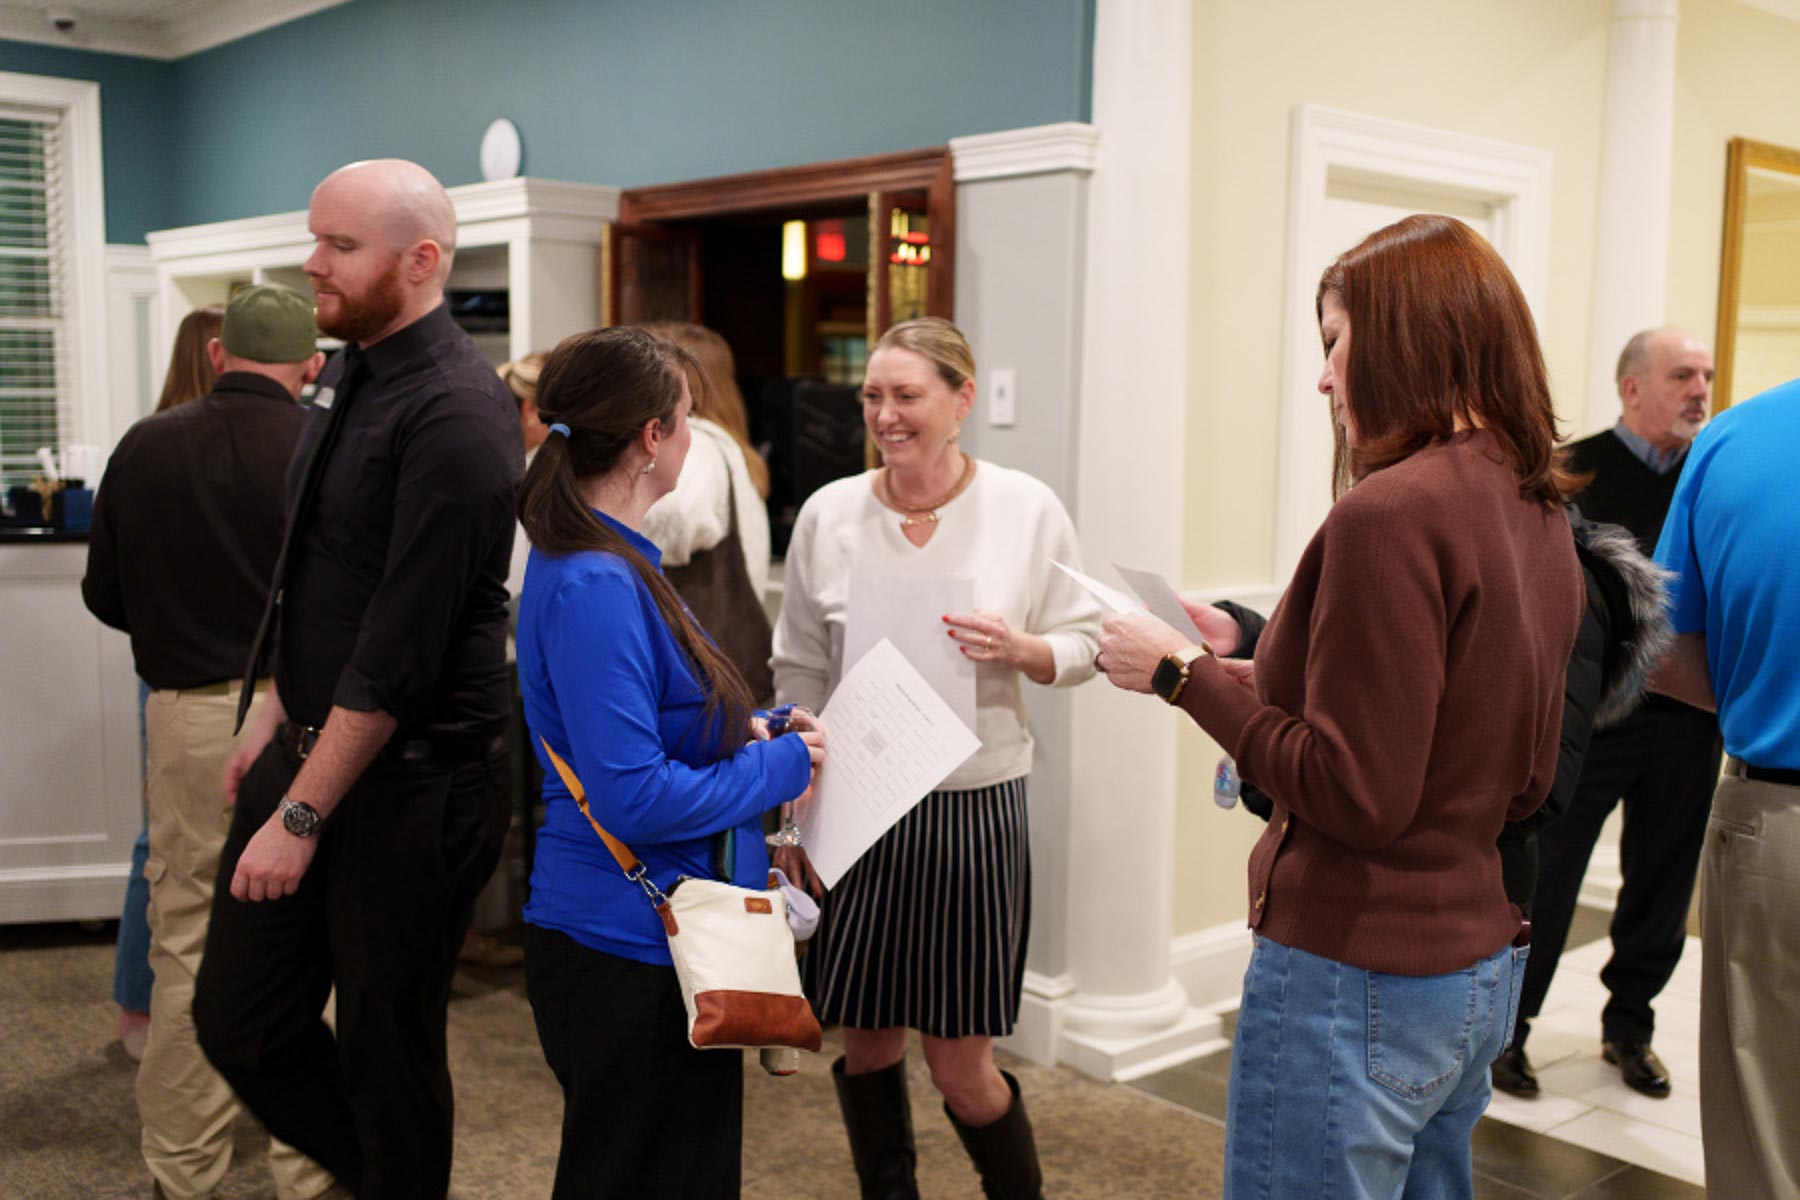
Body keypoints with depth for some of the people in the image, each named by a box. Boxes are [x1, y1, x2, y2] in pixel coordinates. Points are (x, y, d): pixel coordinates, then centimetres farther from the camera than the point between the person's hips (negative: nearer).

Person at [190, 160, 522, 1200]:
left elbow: (403, 643, -22)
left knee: (388, 1053, 7)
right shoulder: (352, 376, 9)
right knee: (237, 1021, 15)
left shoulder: (455, 412, -19)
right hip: (312, 745, 9)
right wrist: (277, 716, 20)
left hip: (411, 779, -8)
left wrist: (302, 815, -19)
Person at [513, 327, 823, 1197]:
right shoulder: (595, 587, -23)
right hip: (631, 956, -10)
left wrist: (759, 733, 10)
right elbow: (633, 797, -27)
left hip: (648, 936, 10)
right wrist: (778, 768, -14)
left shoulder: (607, 566, 9)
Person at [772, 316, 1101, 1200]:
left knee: (960, 1065, 5)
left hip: (975, 806, -2)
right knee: (866, 1042, 13)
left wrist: (1021, 650, -18)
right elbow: (799, 675, 6)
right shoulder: (829, 514, -1)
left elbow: (1083, 644, 4)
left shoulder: (1028, 510, -4)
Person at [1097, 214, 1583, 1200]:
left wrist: (1186, 676, -11)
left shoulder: (1391, 511, -20)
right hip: (1478, 966, 9)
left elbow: (1357, 795, -21)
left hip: (1358, 978, -9)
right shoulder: (1539, 515, 6)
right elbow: (1525, 784, 13)